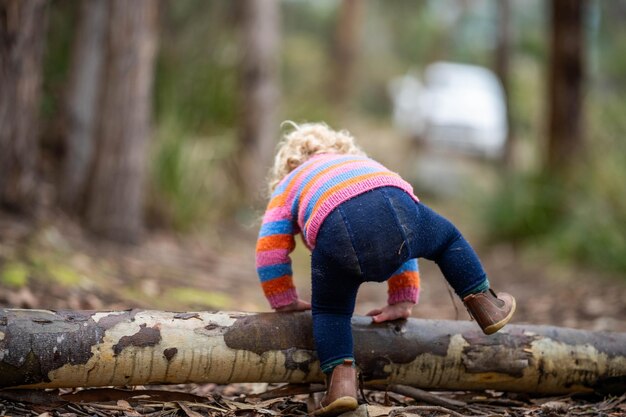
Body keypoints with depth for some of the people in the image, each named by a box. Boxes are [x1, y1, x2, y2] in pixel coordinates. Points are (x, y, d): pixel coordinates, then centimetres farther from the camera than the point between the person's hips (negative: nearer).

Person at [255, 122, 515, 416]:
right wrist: (402, 301, 52)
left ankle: (341, 380, 2)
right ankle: (486, 307, 37)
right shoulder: (365, 165, 49)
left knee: (329, 310, 21)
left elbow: (269, 248, 27)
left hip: (336, 231, -2)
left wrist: (286, 303, 38)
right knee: (447, 238, 34)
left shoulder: (287, 187, 40)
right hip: (396, 209, 2)